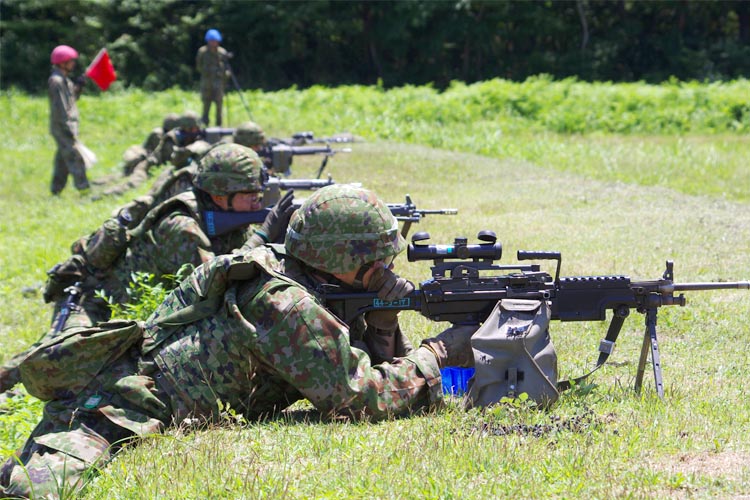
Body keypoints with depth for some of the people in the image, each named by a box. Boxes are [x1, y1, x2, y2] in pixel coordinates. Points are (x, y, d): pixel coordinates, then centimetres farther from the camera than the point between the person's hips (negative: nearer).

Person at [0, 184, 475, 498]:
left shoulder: (313, 288, 10)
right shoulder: (289, 307, -18)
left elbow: (360, 364, 18)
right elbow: (360, 397, -19)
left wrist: (383, 318, 1)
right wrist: (439, 352, -9)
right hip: (115, 409, -10)